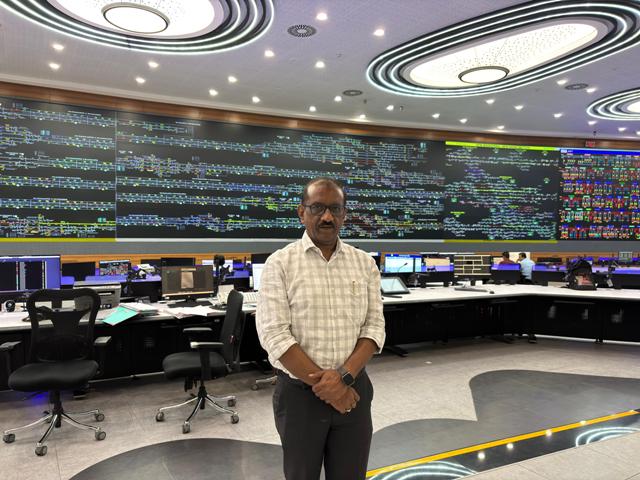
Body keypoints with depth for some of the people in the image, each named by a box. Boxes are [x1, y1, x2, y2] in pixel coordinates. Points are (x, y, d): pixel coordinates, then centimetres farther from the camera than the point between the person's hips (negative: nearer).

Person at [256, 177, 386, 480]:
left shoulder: (364, 263, 3)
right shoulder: (280, 264, -7)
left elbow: (374, 327, -1)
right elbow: (274, 335, -13)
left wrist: (343, 377, -15)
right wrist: (323, 384, -15)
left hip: (353, 390, 3)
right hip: (300, 393, -2)